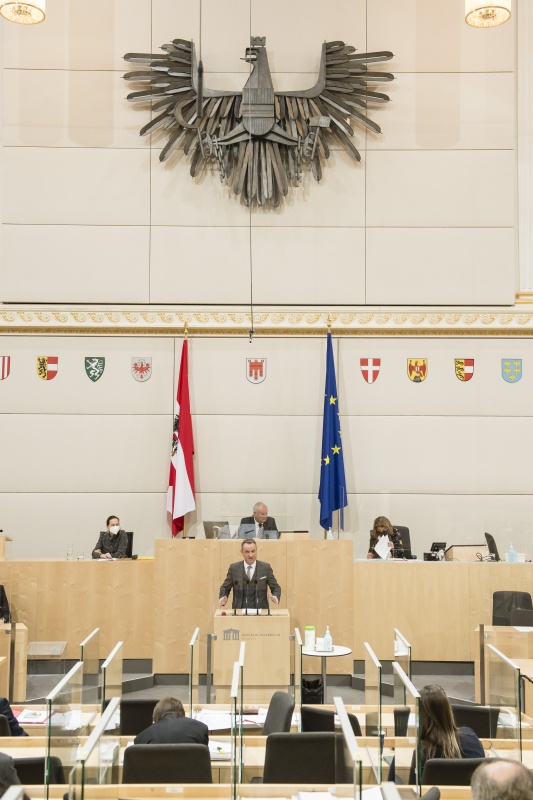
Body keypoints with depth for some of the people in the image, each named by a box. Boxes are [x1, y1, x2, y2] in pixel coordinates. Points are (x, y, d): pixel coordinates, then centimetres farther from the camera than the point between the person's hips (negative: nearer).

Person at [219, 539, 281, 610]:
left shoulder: (266, 567, 4)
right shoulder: (234, 568, 5)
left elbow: (275, 587, 10)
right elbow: (225, 588, 13)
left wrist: (275, 596, -10)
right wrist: (223, 597, -7)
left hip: (260, 610, 0)